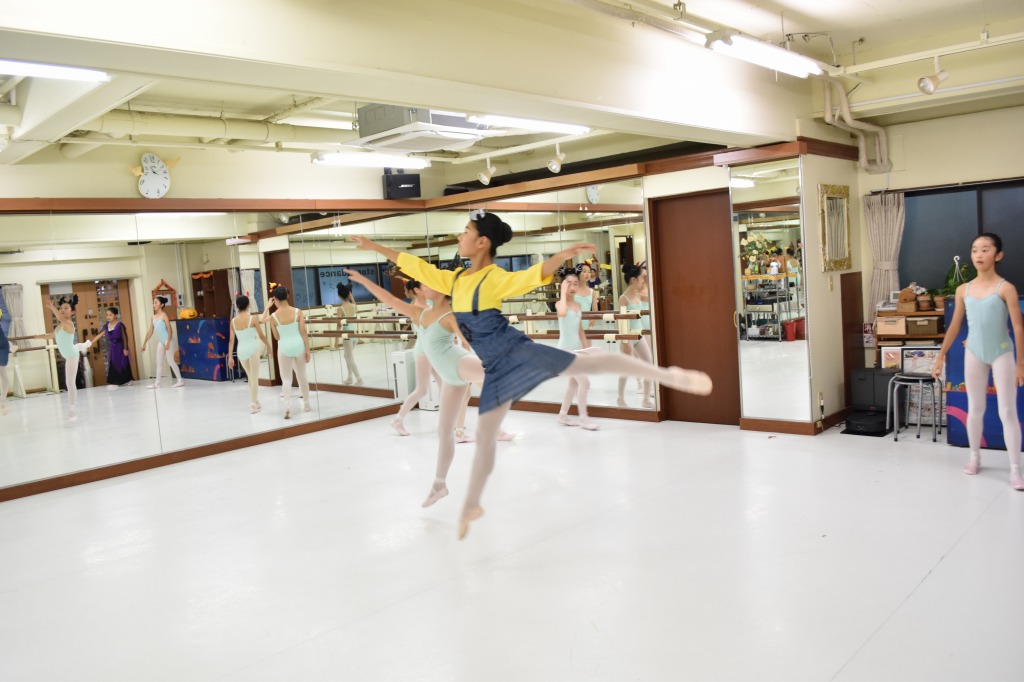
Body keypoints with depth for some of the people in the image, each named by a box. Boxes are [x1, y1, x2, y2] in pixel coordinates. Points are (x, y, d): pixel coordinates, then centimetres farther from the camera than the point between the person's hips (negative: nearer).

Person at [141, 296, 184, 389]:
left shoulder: (164, 316, -12)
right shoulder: (154, 317, 10)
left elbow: (170, 330, -17)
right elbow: (150, 331, 14)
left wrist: (168, 342, -24)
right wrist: (144, 343, 14)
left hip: (167, 340, -8)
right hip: (160, 341, 8)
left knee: (170, 361, -7)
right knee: (159, 362, 10)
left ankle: (180, 381, -2)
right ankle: (157, 383, 14)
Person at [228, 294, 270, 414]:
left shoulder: (233, 321, 2)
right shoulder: (253, 319, -8)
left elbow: (231, 340, 3)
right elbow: (261, 336, -2)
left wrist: (230, 357, 8)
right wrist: (269, 347, 14)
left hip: (241, 351, 4)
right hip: (252, 349, -4)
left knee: (250, 377, 22)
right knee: (254, 378, 5)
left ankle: (255, 402, 28)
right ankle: (253, 405, 7)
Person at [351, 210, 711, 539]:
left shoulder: (496, 278, -11)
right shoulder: (454, 279, 9)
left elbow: (533, 275, -27)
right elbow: (414, 265, 17)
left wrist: (564, 255, -45)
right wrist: (372, 245, 22)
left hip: (515, 352, -6)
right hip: (495, 367, 6)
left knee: (587, 364, -14)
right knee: (485, 434, 12)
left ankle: (669, 375, -6)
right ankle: (472, 504, 26)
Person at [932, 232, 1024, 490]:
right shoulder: (963, 290, 2)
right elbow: (954, 326, 9)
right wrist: (940, 357, 9)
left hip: (1002, 354, -4)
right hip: (974, 354, 4)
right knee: (975, 409, 12)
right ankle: (975, 457, 27)